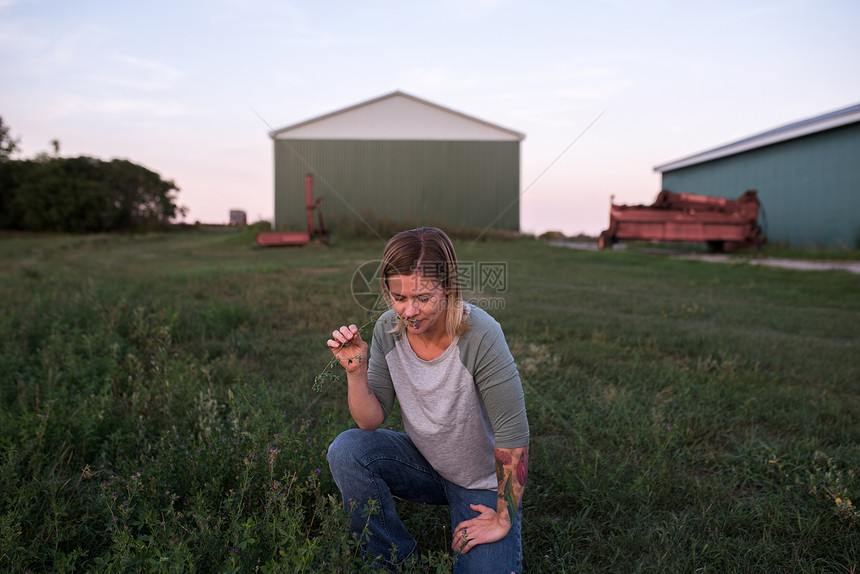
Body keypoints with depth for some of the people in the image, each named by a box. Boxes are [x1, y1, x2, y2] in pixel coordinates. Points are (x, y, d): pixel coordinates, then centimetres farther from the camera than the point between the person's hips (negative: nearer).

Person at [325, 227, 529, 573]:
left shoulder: (479, 334, -30)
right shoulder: (388, 329, -14)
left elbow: (513, 434, -23)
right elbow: (371, 421, -8)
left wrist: (503, 520, -15)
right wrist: (355, 370, -26)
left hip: (484, 481, -3)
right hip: (425, 465, 4)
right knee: (345, 450, -21)